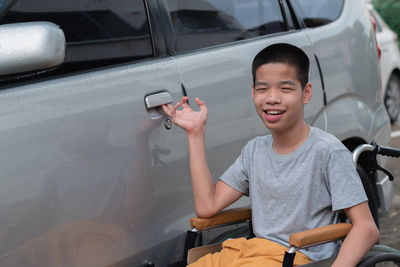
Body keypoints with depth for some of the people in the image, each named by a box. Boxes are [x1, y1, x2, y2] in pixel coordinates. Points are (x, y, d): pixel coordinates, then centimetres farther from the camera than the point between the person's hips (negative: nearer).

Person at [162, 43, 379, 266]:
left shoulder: (328, 151, -7)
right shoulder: (255, 150, 14)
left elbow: (367, 228, -11)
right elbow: (207, 206, 6)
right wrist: (196, 133, 9)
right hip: (250, 249, 6)